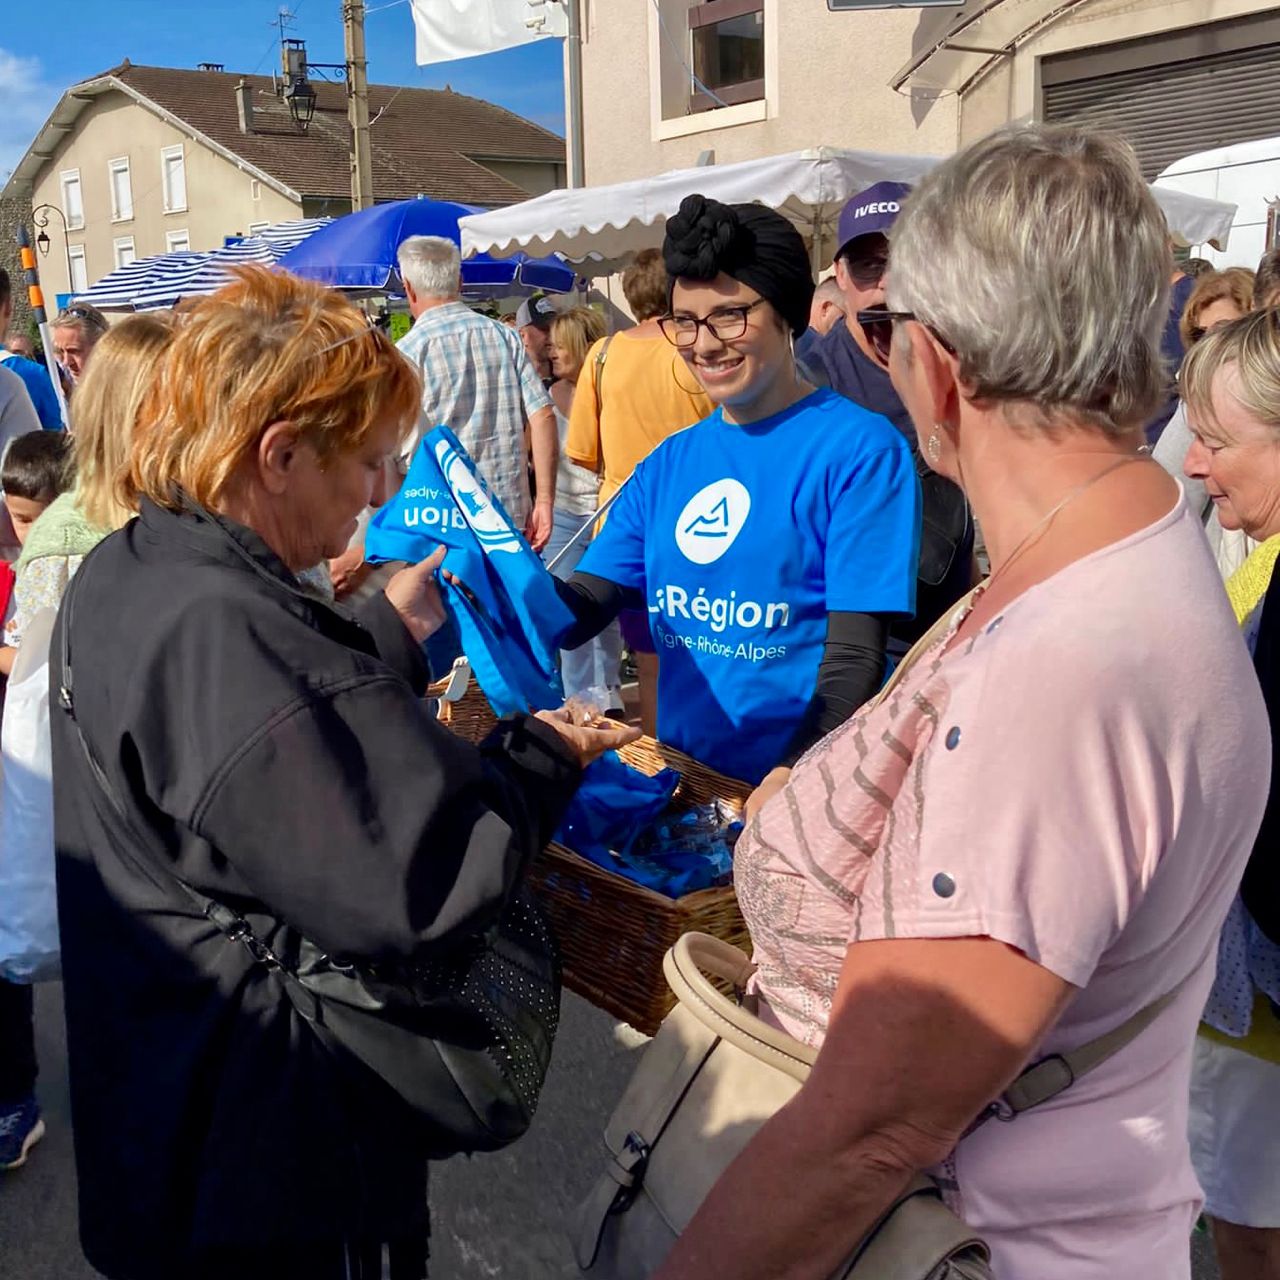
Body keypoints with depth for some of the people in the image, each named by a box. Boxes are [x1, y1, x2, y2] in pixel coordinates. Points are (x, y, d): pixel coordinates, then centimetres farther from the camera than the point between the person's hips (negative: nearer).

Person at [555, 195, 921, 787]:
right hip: (681, 777, 5)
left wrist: (795, 779, -26)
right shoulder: (669, 461, 11)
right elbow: (583, 608, 9)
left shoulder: (860, 450, -7)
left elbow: (854, 655, -13)